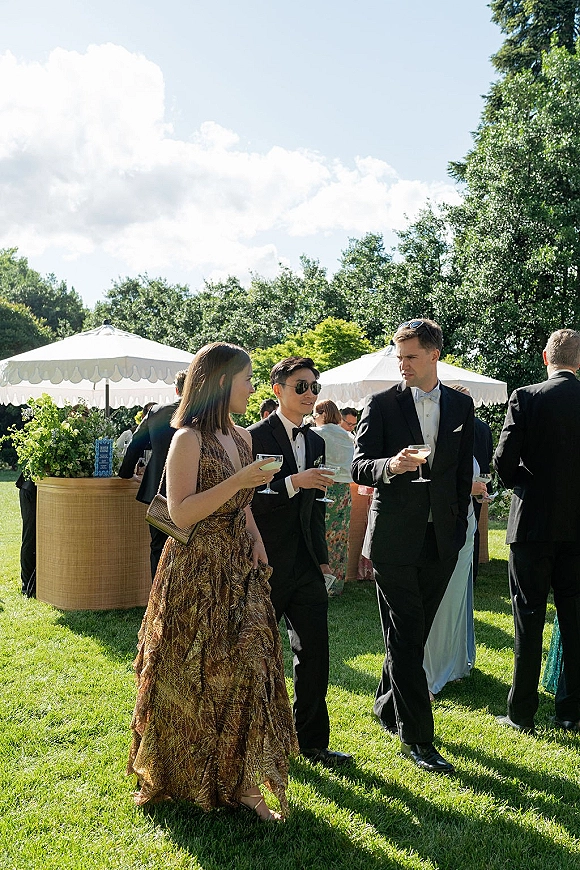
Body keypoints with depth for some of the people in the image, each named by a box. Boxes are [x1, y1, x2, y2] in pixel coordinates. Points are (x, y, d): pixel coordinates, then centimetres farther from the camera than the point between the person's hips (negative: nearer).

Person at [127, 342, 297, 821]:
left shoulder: (242, 437, 10)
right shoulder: (188, 438, -12)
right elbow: (181, 513, -19)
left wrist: (256, 539, 4)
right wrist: (238, 481, -24)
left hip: (240, 569, 7)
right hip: (196, 573, -6)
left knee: (247, 669, 4)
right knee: (193, 676, 6)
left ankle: (241, 780, 16)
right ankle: (182, 778, 27)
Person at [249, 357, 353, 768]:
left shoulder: (316, 442, 11)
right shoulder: (255, 438, -10)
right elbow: (246, 500, -18)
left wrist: (322, 556, 14)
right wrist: (293, 482, -27)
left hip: (305, 565, 6)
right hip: (267, 564, -6)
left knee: (315, 652, 8)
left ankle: (313, 741, 22)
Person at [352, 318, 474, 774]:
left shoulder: (461, 406, 8)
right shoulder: (382, 404, -3)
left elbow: (464, 472, 13)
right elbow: (360, 467, -7)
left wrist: (459, 526, 8)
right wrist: (391, 465, -28)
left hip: (441, 539, 4)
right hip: (396, 537, -4)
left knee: (414, 634, 15)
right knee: (406, 638, -1)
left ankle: (387, 707, 35)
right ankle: (416, 737, 7)